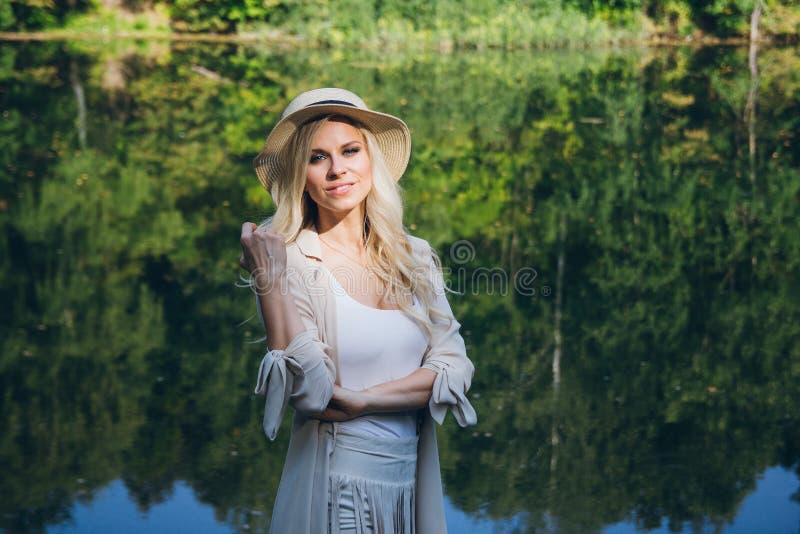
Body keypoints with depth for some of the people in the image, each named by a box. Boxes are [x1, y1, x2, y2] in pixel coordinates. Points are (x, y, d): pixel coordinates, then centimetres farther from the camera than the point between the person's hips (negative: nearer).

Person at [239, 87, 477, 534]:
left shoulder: (414, 256, 3)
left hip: (416, 480, 4)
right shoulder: (293, 263, -9)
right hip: (336, 484, -4)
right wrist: (271, 280, -23)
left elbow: (454, 369, -4)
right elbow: (308, 391, -18)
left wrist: (360, 400, -15)